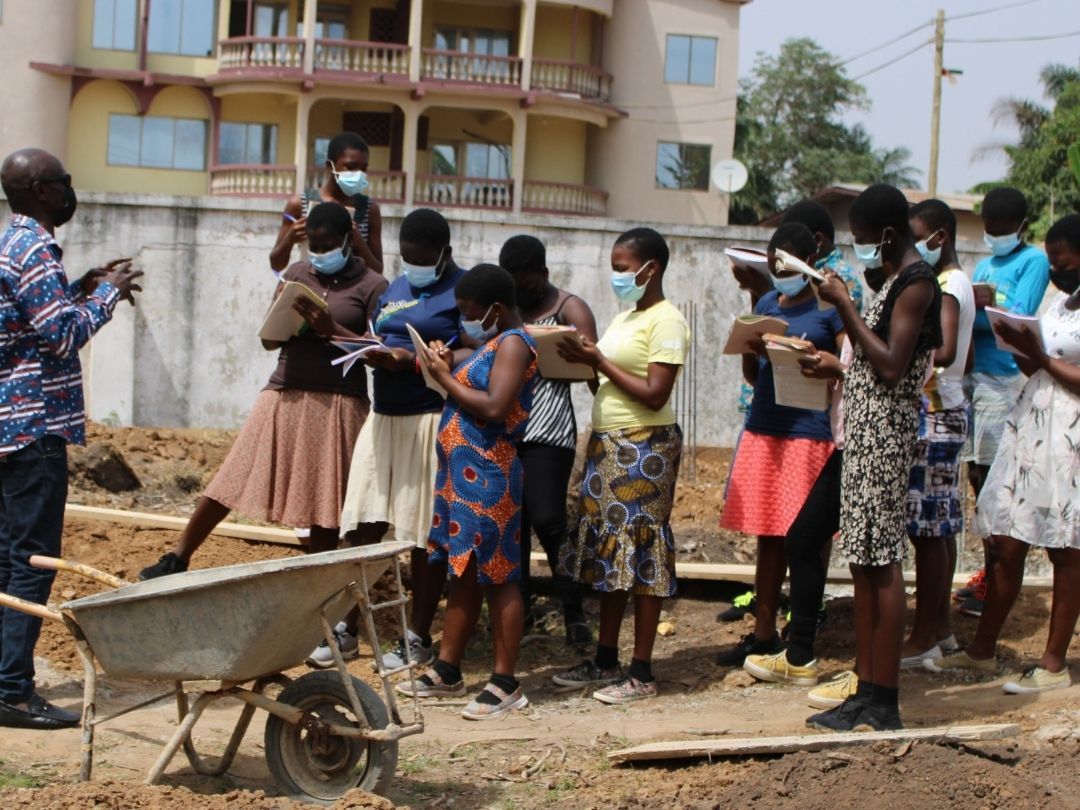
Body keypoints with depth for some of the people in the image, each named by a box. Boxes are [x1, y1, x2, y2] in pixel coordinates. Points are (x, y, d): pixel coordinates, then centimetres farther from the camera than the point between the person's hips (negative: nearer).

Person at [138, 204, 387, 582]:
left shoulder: (371, 286, 0)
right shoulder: (296, 274, 13)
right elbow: (269, 339, 13)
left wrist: (331, 329, -19)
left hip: (338, 403, -3)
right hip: (285, 394, 3)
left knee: (325, 500, 2)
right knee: (232, 479, 1)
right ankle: (178, 558, 10)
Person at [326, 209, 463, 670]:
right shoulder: (393, 290, 18)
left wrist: (409, 360, -21)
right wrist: (370, 352, 0)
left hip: (431, 421, -6)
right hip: (384, 417, 7)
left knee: (424, 533, 1)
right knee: (365, 527, 5)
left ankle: (418, 637, 11)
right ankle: (348, 629, 14)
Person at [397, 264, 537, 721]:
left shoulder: (513, 343, -12)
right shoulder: (492, 343, 19)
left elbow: (494, 408, -23)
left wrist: (445, 379, -12)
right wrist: (447, 368, 7)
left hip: (487, 478, -10)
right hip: (462, 474, 10)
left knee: (496, 577, -6)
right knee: (463, 574, 14)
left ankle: (505, 684, -1)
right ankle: (446, 670, 21)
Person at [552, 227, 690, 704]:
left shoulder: (666, 321, -11)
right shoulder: (625, 318, 15)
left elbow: (654, 395, -18)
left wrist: (599, 361, -15)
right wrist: (585, 363, -3)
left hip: (646, 447, -9)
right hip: (607, 443, 9)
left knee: (641, 552, -4)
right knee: (607, 552, 11)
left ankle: (642, 673, 1)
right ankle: (605, 661, 21)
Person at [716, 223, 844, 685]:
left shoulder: (830, 306, -2)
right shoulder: (767, 304, 15)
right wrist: (749, 349, -3)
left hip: (812, 437, -6)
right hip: (763, 432, 6)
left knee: (802, 544, -5)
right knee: (768, 539, 11)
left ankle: (800, 657, 0)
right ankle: (764, 635, 20)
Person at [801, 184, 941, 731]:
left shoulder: (915, 282, -11)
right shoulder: (892, 279, 18)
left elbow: (892, 367, -19)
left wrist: (846, 306, -16)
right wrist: (839, 367, 13)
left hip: (885, 430, -10)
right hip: (863, 426, 10)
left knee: (881, 562, -8)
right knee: (864, 562, 9)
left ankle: (884, 703, -5)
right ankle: (867, 690, 14)